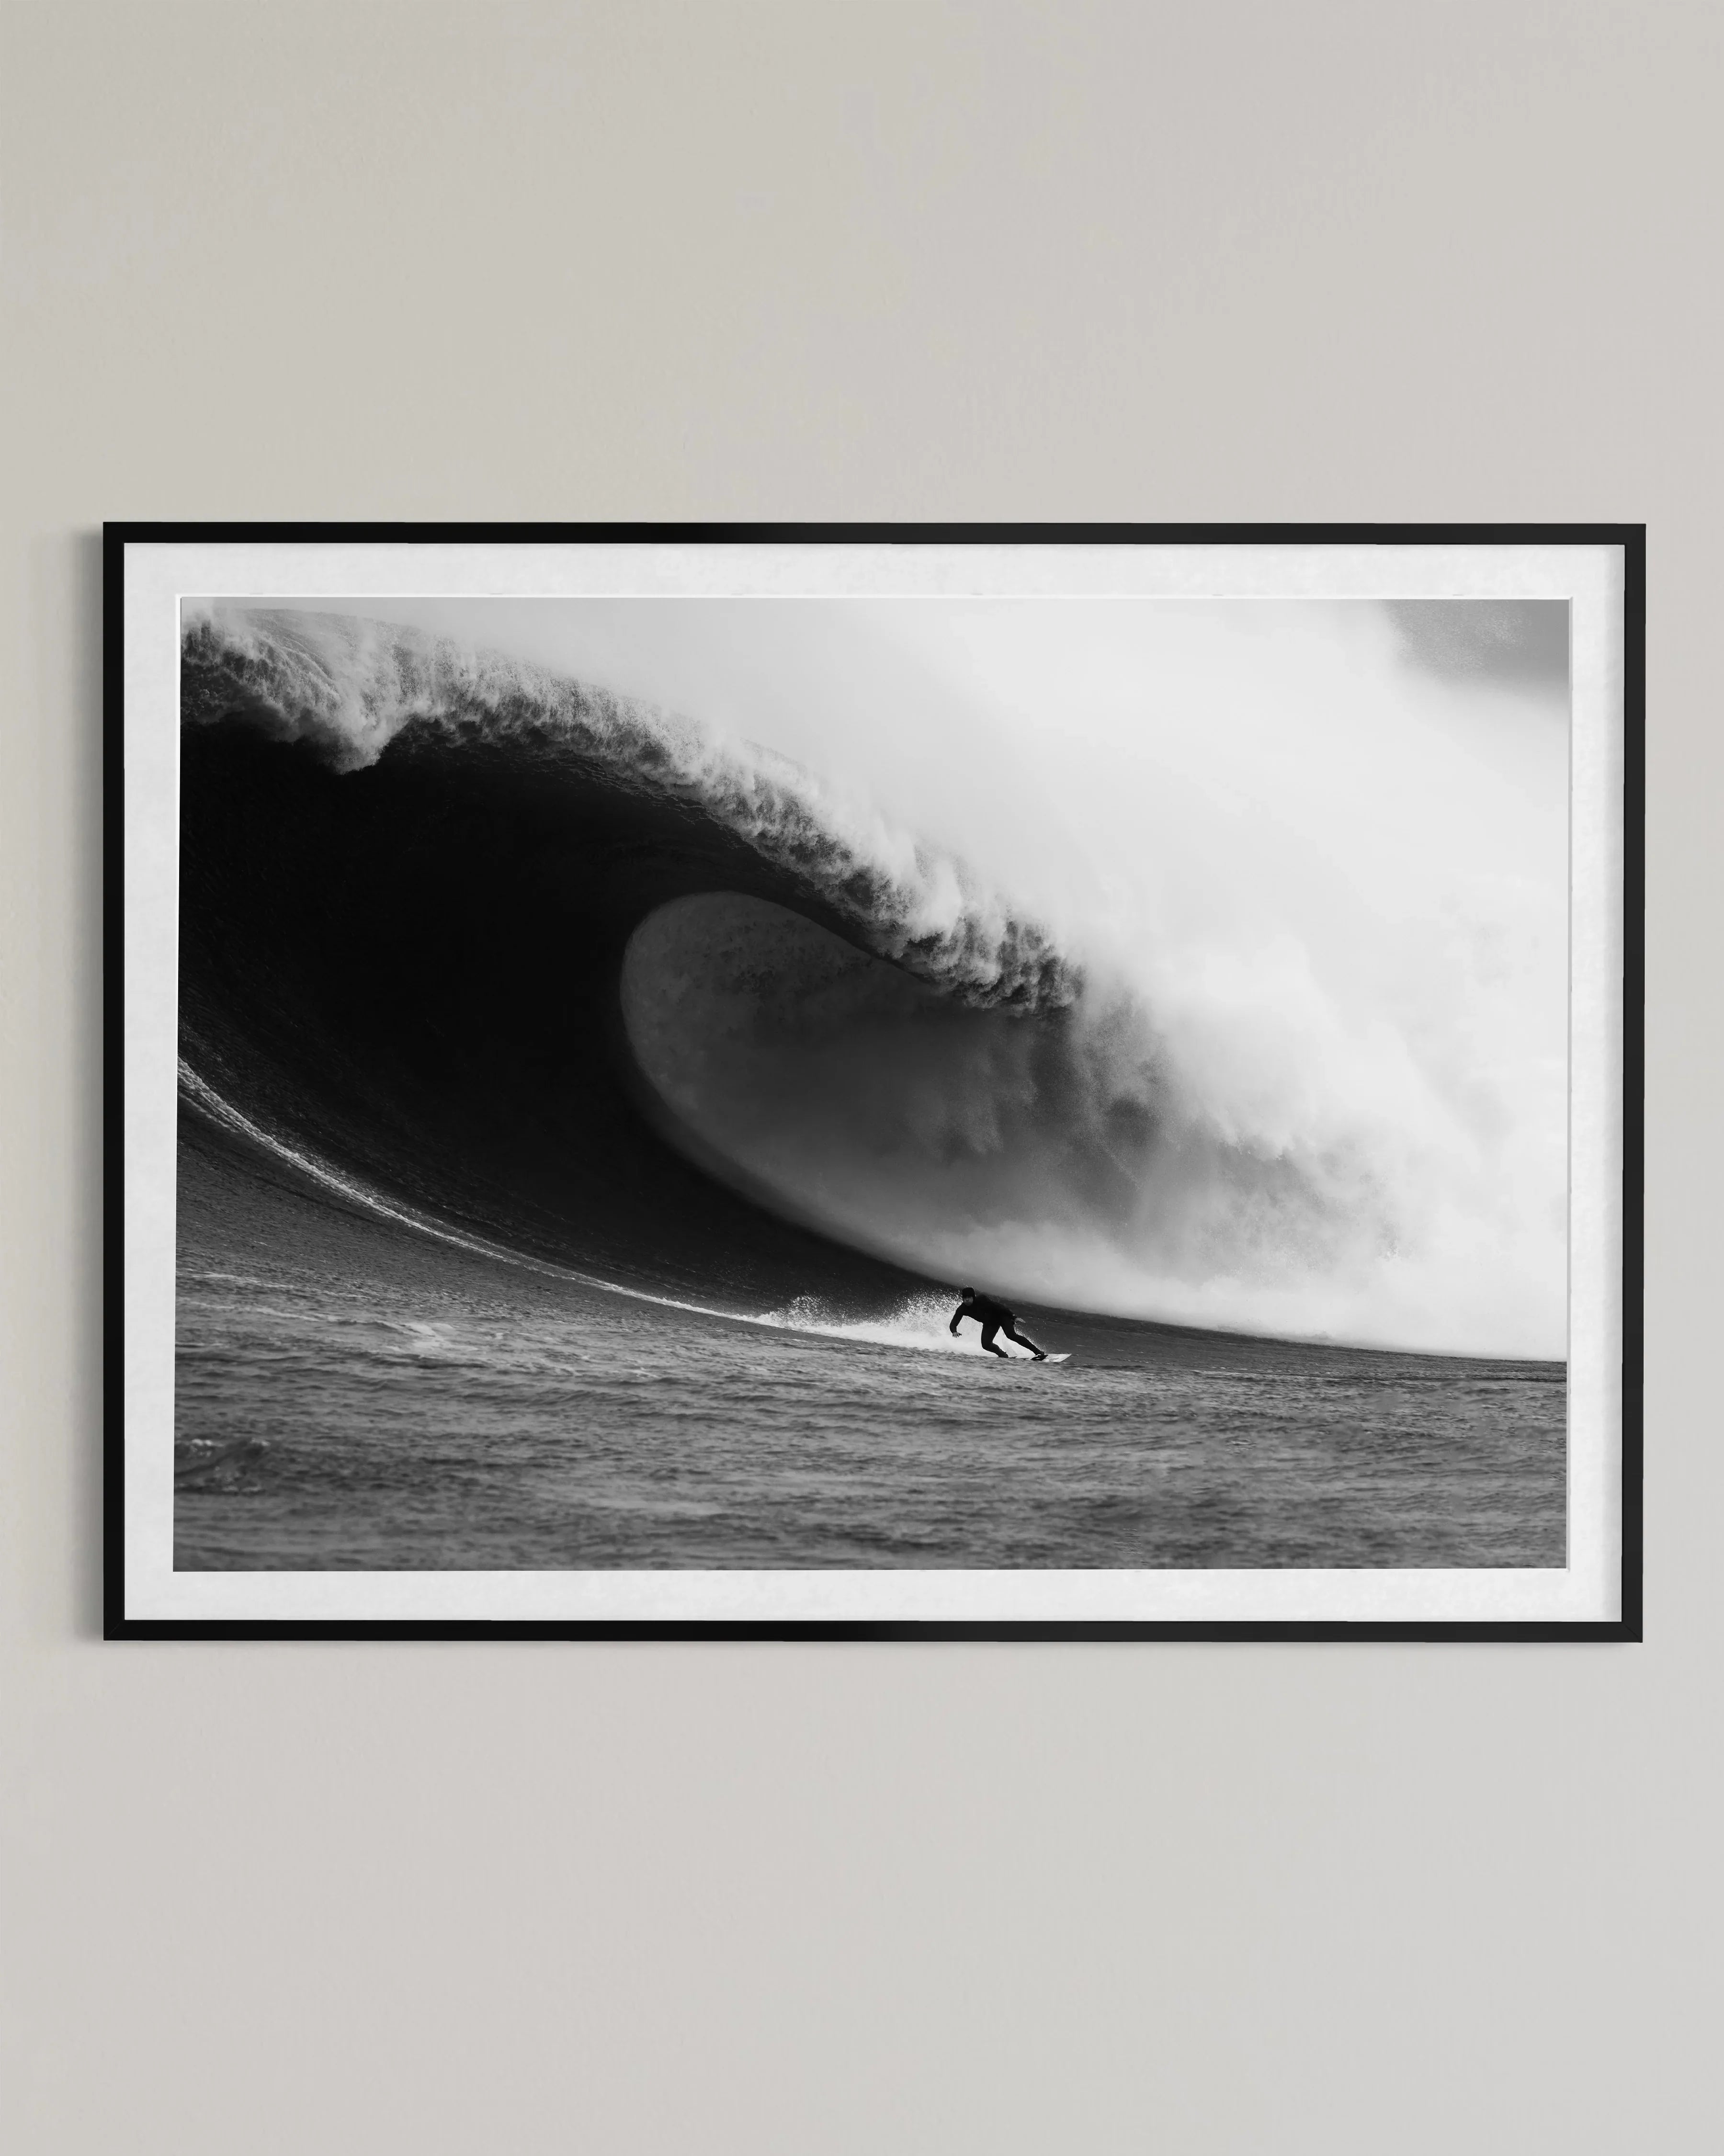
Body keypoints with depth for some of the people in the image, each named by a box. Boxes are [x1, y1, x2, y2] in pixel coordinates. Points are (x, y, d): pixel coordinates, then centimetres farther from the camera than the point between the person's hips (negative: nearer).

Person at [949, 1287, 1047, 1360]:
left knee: (1011, 1335, -26)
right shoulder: (962, 1309, -18)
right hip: (990, 1323, 5)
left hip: (1001, 1315, -5)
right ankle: (1005, 1356, 9)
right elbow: (953, 1324, -20)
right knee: (986, 1344, -16)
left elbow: (999, 1307, -26)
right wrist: (954, 1332, -44)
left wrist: (1014, 1317, -26)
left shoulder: (982, 1300, -30)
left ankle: (1038, 1352, -26)